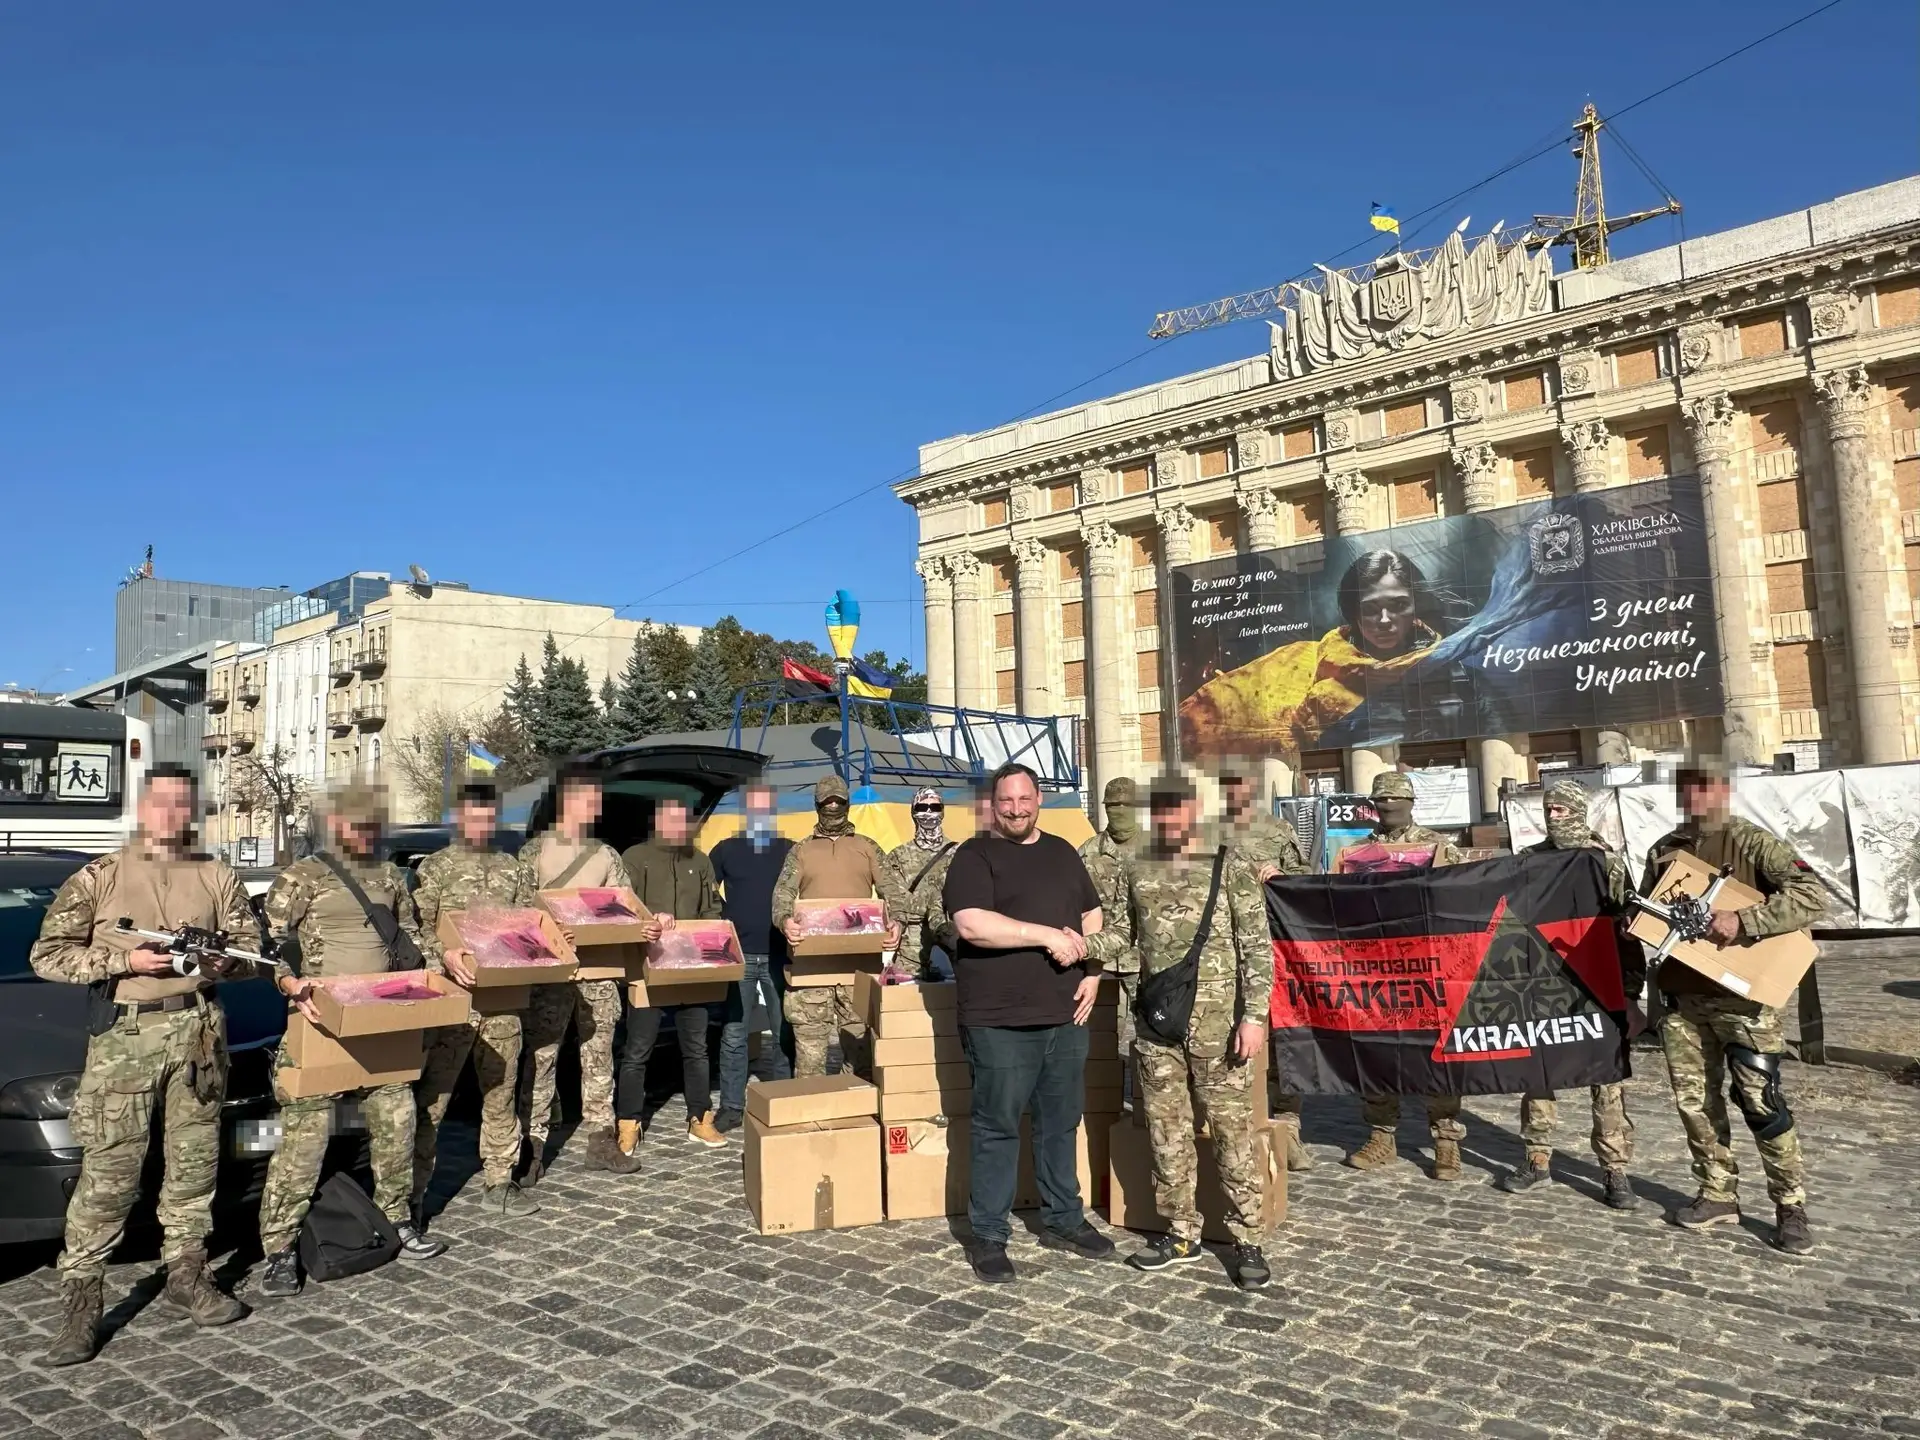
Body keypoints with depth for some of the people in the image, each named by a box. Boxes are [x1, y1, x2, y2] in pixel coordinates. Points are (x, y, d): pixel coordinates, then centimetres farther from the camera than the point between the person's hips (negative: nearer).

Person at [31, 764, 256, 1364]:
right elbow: (46, 954, -1)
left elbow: (252, 948, 12)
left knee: (194, 1161, 10)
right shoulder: (100, 877, 4)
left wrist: (222, 961, -11)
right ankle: (81, 1298, 6)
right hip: (124, 1034, -3)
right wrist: (127, 961, -13)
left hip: (198, 1029, 3)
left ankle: (185, 1272, 23)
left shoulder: (217, 877, 11)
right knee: (108, 1171, -4)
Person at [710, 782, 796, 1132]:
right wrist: (723, 920, -3)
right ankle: (731, 1107, 11)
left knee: (785, 1033, 5)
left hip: (780, 955, 0)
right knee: (733, 1035, 2)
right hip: (738, 955, 0)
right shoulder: (727, 849, 7)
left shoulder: (791, 851, 6)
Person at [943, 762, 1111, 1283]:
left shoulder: (1062, 852, 14)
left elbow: (1092, 916, 19)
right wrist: (1047, 936, -19)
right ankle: (988, 1235, 15)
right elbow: (970, 924, -20)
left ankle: (1063, 1219, 31)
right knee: (996, 1127, 3)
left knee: (1062, 1122, 16)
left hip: (1065, 1015, 6)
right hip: (1000, 1020, -6)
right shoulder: (974, 856, -6)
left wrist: (1092, 973, 3)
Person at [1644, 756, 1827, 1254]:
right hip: (1680, 997, 5)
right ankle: (1718, 1195, 23)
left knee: (1760, 1101, -3)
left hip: (1741, 994, -5)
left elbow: (1813, 895, -18)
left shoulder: (1751, 842, -6)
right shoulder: (1663, 851, 11)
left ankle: (1792, 1207, 12)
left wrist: (1742, 921, -26)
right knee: (1695, 1101, 9)